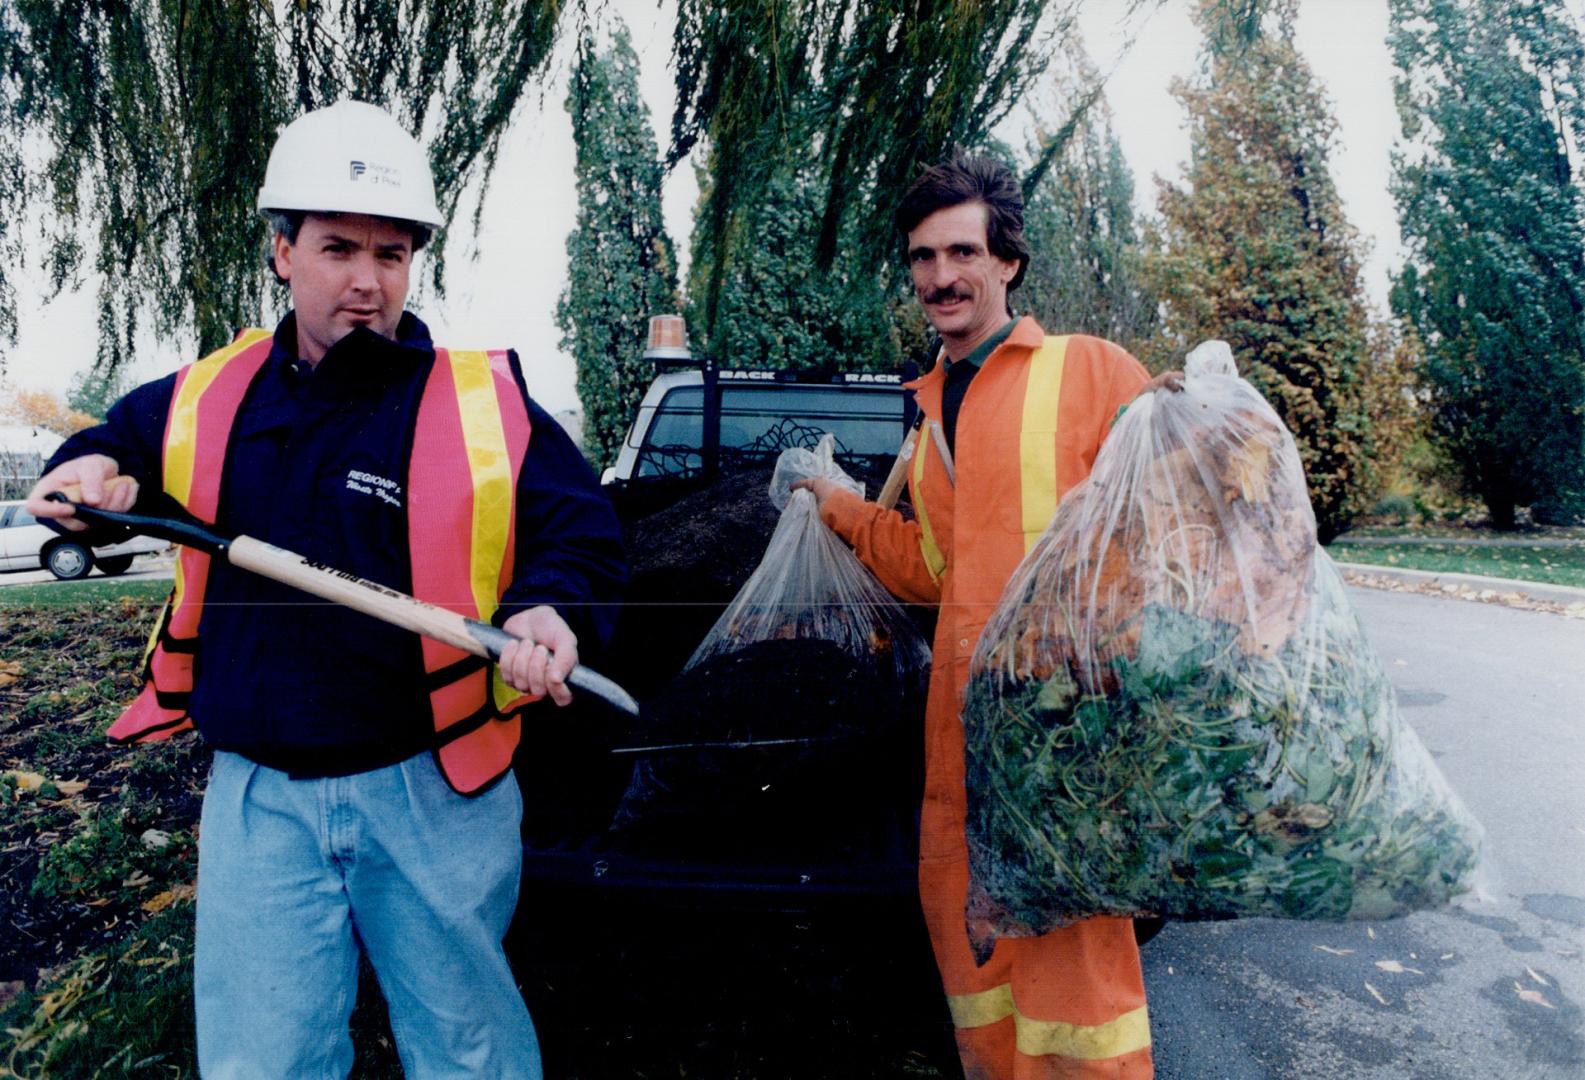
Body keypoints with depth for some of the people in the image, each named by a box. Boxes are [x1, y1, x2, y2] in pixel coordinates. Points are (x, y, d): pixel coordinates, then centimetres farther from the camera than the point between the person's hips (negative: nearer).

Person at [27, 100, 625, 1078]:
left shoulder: (485, 402, -9)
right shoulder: (205, 399, 4)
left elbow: (583, 535, -9)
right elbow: (112, 448, 22)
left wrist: (546, 612, -29)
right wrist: (89, 474, -2)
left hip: (433, 789, -2)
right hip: (259, 795, 3)